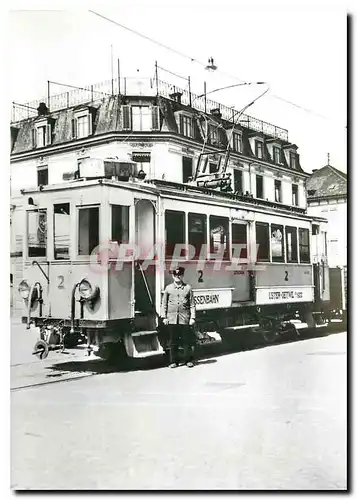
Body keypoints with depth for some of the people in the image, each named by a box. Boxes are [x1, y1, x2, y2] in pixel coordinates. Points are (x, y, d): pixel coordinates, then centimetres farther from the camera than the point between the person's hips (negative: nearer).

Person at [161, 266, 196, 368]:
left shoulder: (188, 288, 6)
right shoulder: (168, 288, 8)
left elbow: (192, 305, 5)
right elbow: (164, 304, 10)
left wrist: (192, 318, -2)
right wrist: (164, 317, 4)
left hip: (185, 319, -1)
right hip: (172, 319, 1)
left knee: (187, 340, 3)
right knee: (173, 341, 6)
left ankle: (189, 360, 15)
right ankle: (173, 361, 16)